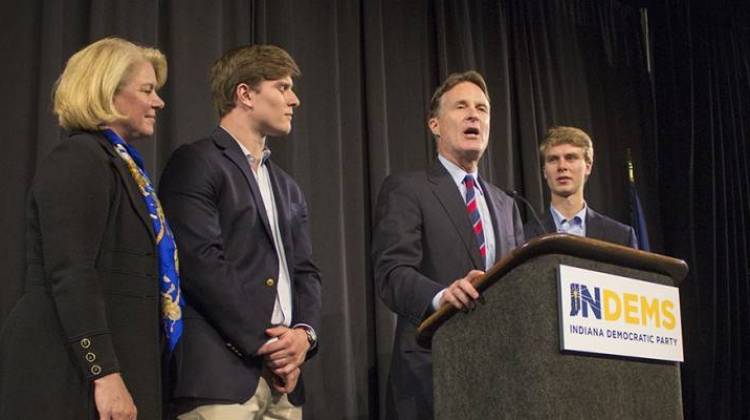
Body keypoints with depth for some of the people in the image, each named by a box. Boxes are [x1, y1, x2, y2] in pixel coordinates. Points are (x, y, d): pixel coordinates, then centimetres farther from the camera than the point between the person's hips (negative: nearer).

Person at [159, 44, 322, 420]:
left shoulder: (287, 188, 22)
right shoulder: (196, 163, -3)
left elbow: (305, 271, 18)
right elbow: (201, 262, -13)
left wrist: (304, 332, -2)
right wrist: (264, 346, -11)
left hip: (283, 379, 7)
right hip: (221, 375, -7)